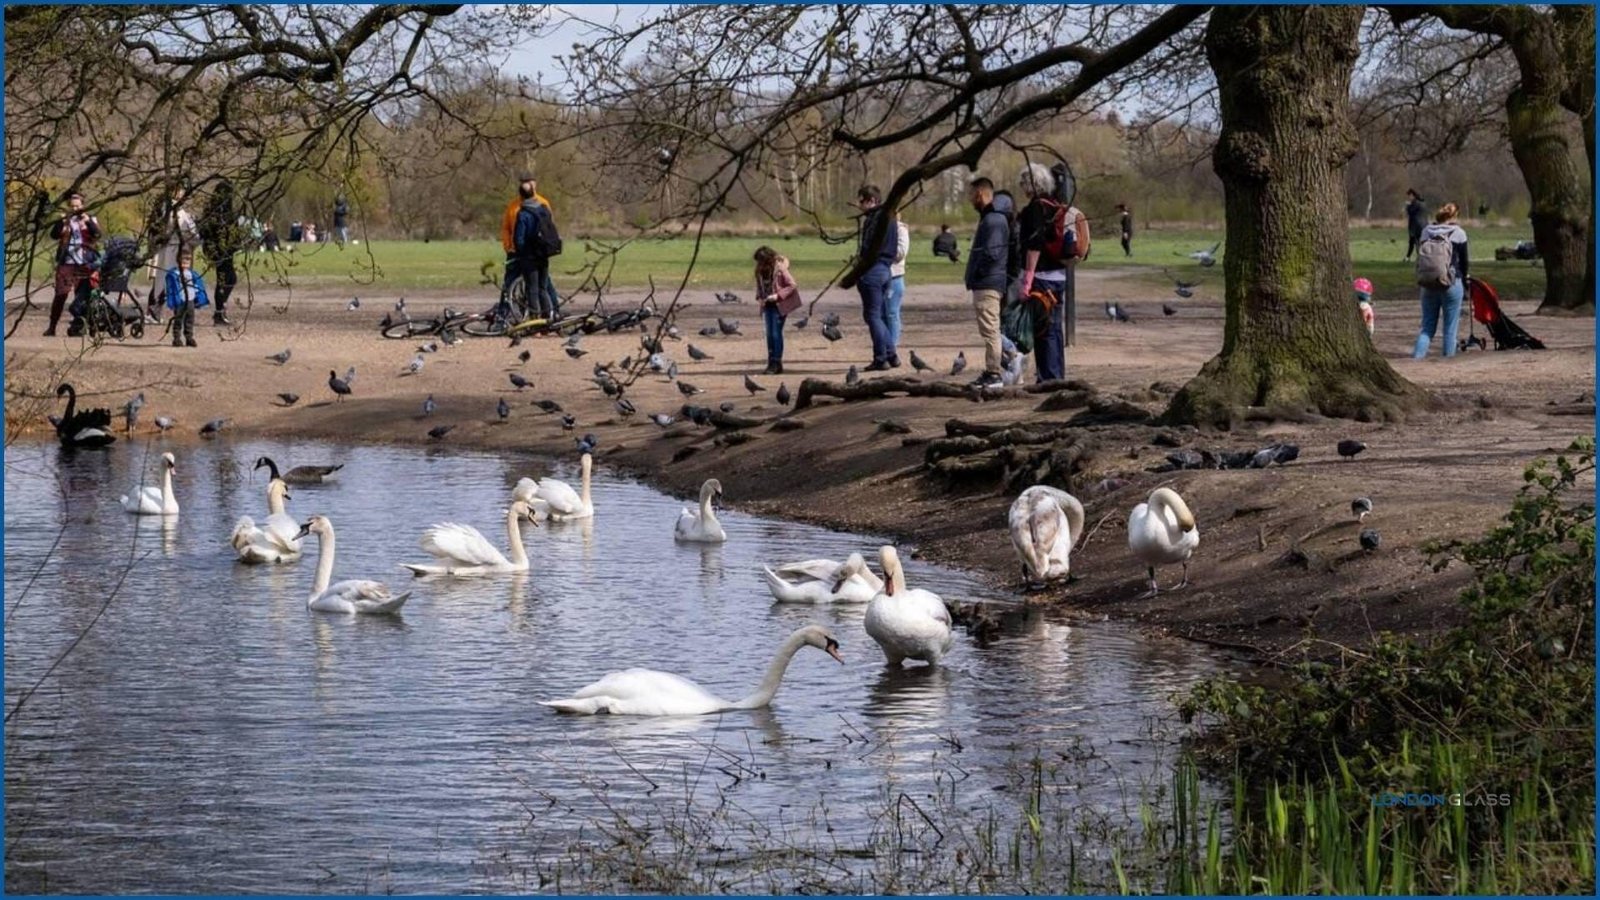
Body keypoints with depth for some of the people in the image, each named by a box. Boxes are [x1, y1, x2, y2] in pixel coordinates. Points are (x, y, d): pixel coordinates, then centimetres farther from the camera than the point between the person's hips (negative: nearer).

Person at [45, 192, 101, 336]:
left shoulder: (90, 220, 10)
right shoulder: (64, 221, 11)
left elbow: (97, 234, -7)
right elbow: (54, 234, -4)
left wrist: (88, 221, -23)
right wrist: (63, 221, -18)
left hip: (85, 264, 0)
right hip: (66, 263, 0)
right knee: (61, 294, -5)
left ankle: (77, 325, 8)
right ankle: (52, 326, -2)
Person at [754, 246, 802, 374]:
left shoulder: (780, 269, -17)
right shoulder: (760, 271, 2)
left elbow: (792, 286, -14)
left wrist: (778, 295, -20)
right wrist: (760, 297, -3)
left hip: (779, 305, -7)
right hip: (768, 305, 7)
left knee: (776, 334, -7)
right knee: (769, 334, 8)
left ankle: (777, 364, -1)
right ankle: (771, 363, 13)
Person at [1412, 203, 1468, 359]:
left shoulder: (1426, 232, 7)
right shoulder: (1458, 233, -4)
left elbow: (1419, 258, 10)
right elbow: (1464, 261, 0)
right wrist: (1464, 281, 14)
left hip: (1428, 285, 4)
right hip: (1452, 284, -4)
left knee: (1427, 325, 10)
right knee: (1450, 328, 4)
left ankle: (1417, 355, -4)